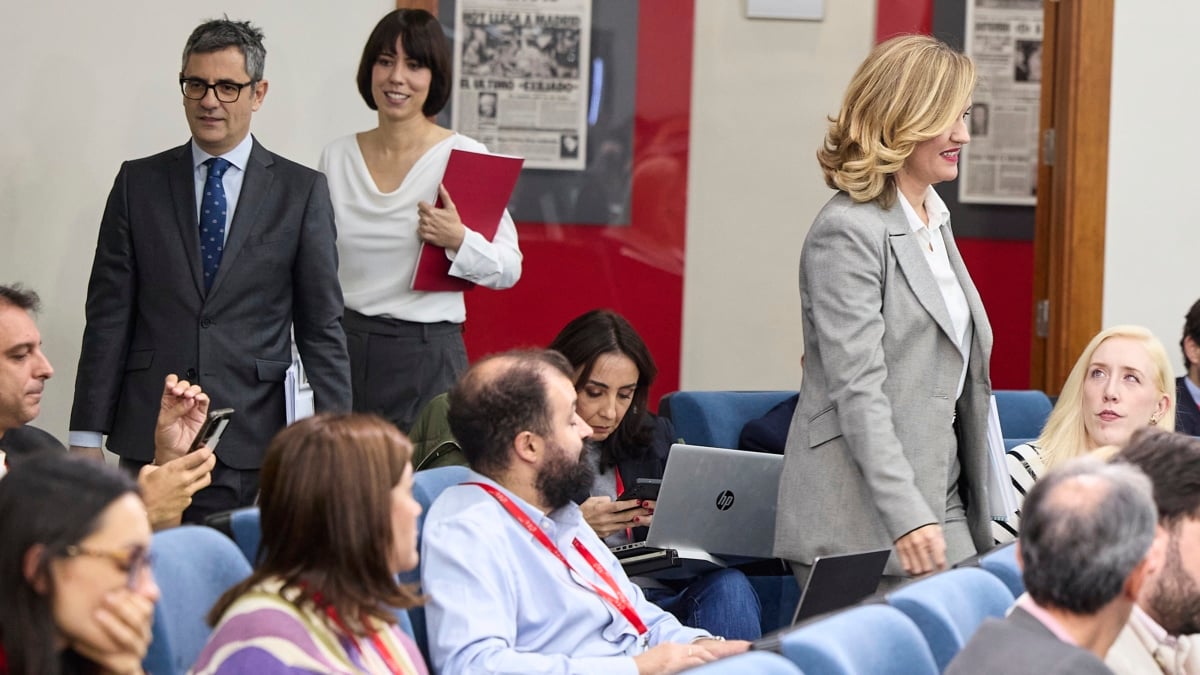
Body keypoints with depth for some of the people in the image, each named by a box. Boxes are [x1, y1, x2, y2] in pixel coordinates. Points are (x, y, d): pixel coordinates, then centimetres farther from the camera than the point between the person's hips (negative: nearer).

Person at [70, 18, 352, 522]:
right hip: (150, 439, 1)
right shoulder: (138, 183, 9)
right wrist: (87, 437, 1)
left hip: (255, 443, -1)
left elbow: (322, 327, 5)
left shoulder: (301, 191, 5)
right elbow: (109, 315, 7)